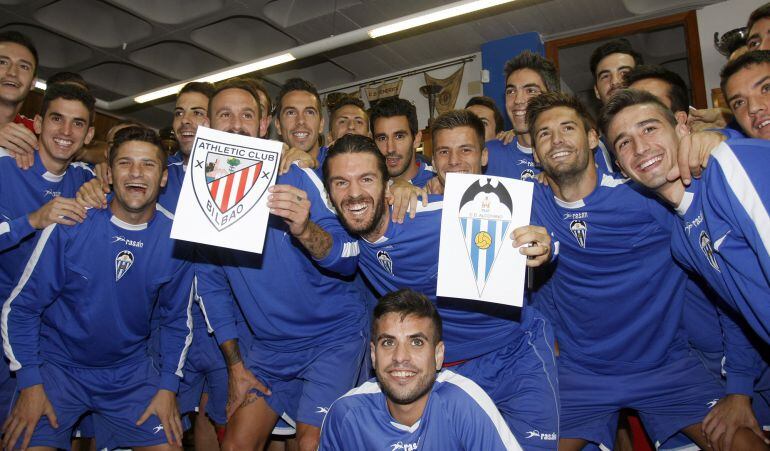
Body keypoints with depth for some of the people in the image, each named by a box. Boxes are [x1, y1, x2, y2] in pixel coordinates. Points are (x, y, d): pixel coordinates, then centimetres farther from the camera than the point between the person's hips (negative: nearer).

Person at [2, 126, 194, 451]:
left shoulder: (176, 240, -9)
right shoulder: (69, 226, -14)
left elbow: (176, 319, 2)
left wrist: (168, 386, -3)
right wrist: (29, 382, -11)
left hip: (130, 371, 2)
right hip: (58, 366, -1)